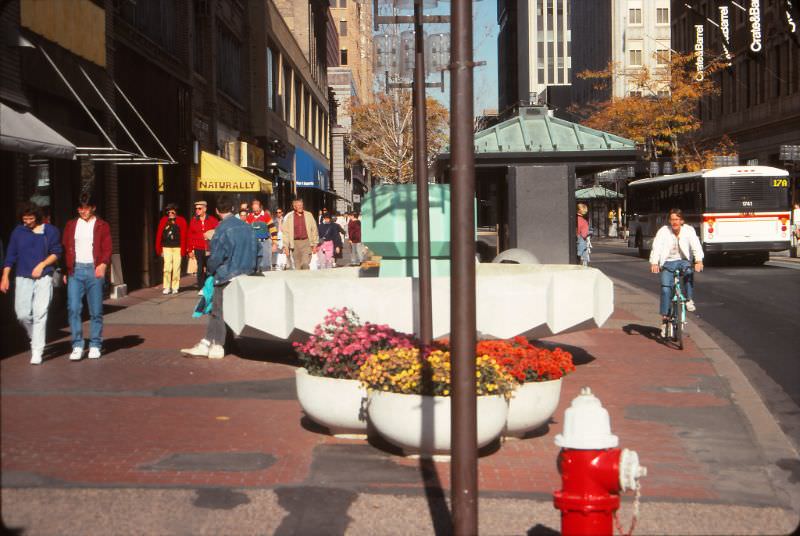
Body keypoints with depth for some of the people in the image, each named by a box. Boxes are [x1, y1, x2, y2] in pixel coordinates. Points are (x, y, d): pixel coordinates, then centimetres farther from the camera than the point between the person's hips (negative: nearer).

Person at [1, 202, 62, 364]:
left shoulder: (50, 231, 3)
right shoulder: (18, 232, 9)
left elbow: (56, 253, 4)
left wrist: (42, 265, -10)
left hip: (44, 278, -3)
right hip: (22, 278, 3)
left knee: (40, 314, -9)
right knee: (22, 314, 0)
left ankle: (37, 351, -7)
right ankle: (35, 338, 28)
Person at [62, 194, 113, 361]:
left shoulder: (102, 226, 7)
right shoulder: (71, 225, 14)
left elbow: (107, 248, 1)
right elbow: (65, 248, 13)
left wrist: (103, 264, -17)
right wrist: (66, 270, 4)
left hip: (94, 270, -1)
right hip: (75, 270, 1)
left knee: (96, 310, 2)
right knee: (73, 308, -8)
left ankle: (95, 346, 11)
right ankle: (77, 346, -1)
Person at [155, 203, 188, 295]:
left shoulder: (181, 221, 1)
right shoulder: (163, 221, 4)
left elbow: (184, 237, -2)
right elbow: (159, 235, 7)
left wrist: (183, 250, -6)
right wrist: (159, 249, 4)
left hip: (177, 248, -1)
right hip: (166, 247, 1)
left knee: (176, 268, 2)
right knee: (167, 268, -4)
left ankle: (175, 287, 11)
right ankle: (166, 287, 2)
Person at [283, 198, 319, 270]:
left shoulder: (308, 215, 6)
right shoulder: (288, 217, 3)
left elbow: (314, 230, 9)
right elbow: (285, 232, 3)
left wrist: (314, 244, 6)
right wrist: (285, 246, -3)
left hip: (306, 242, -1)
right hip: (295, 243, 1)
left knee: (305, 264, -16)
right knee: (297, 266, 6)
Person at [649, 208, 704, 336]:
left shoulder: (689, 230, -7)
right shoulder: (663, 231, -8)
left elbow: (696, 245, -21)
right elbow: (656, 247, -20)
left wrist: (699, 261, -39)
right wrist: (654, 263, -37)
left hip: (684, 261, 0)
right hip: (668, 263, 0)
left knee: (689, 273, -34)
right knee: (665, 289, -14)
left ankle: (689, 300, -17)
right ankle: (664, 319, -4)